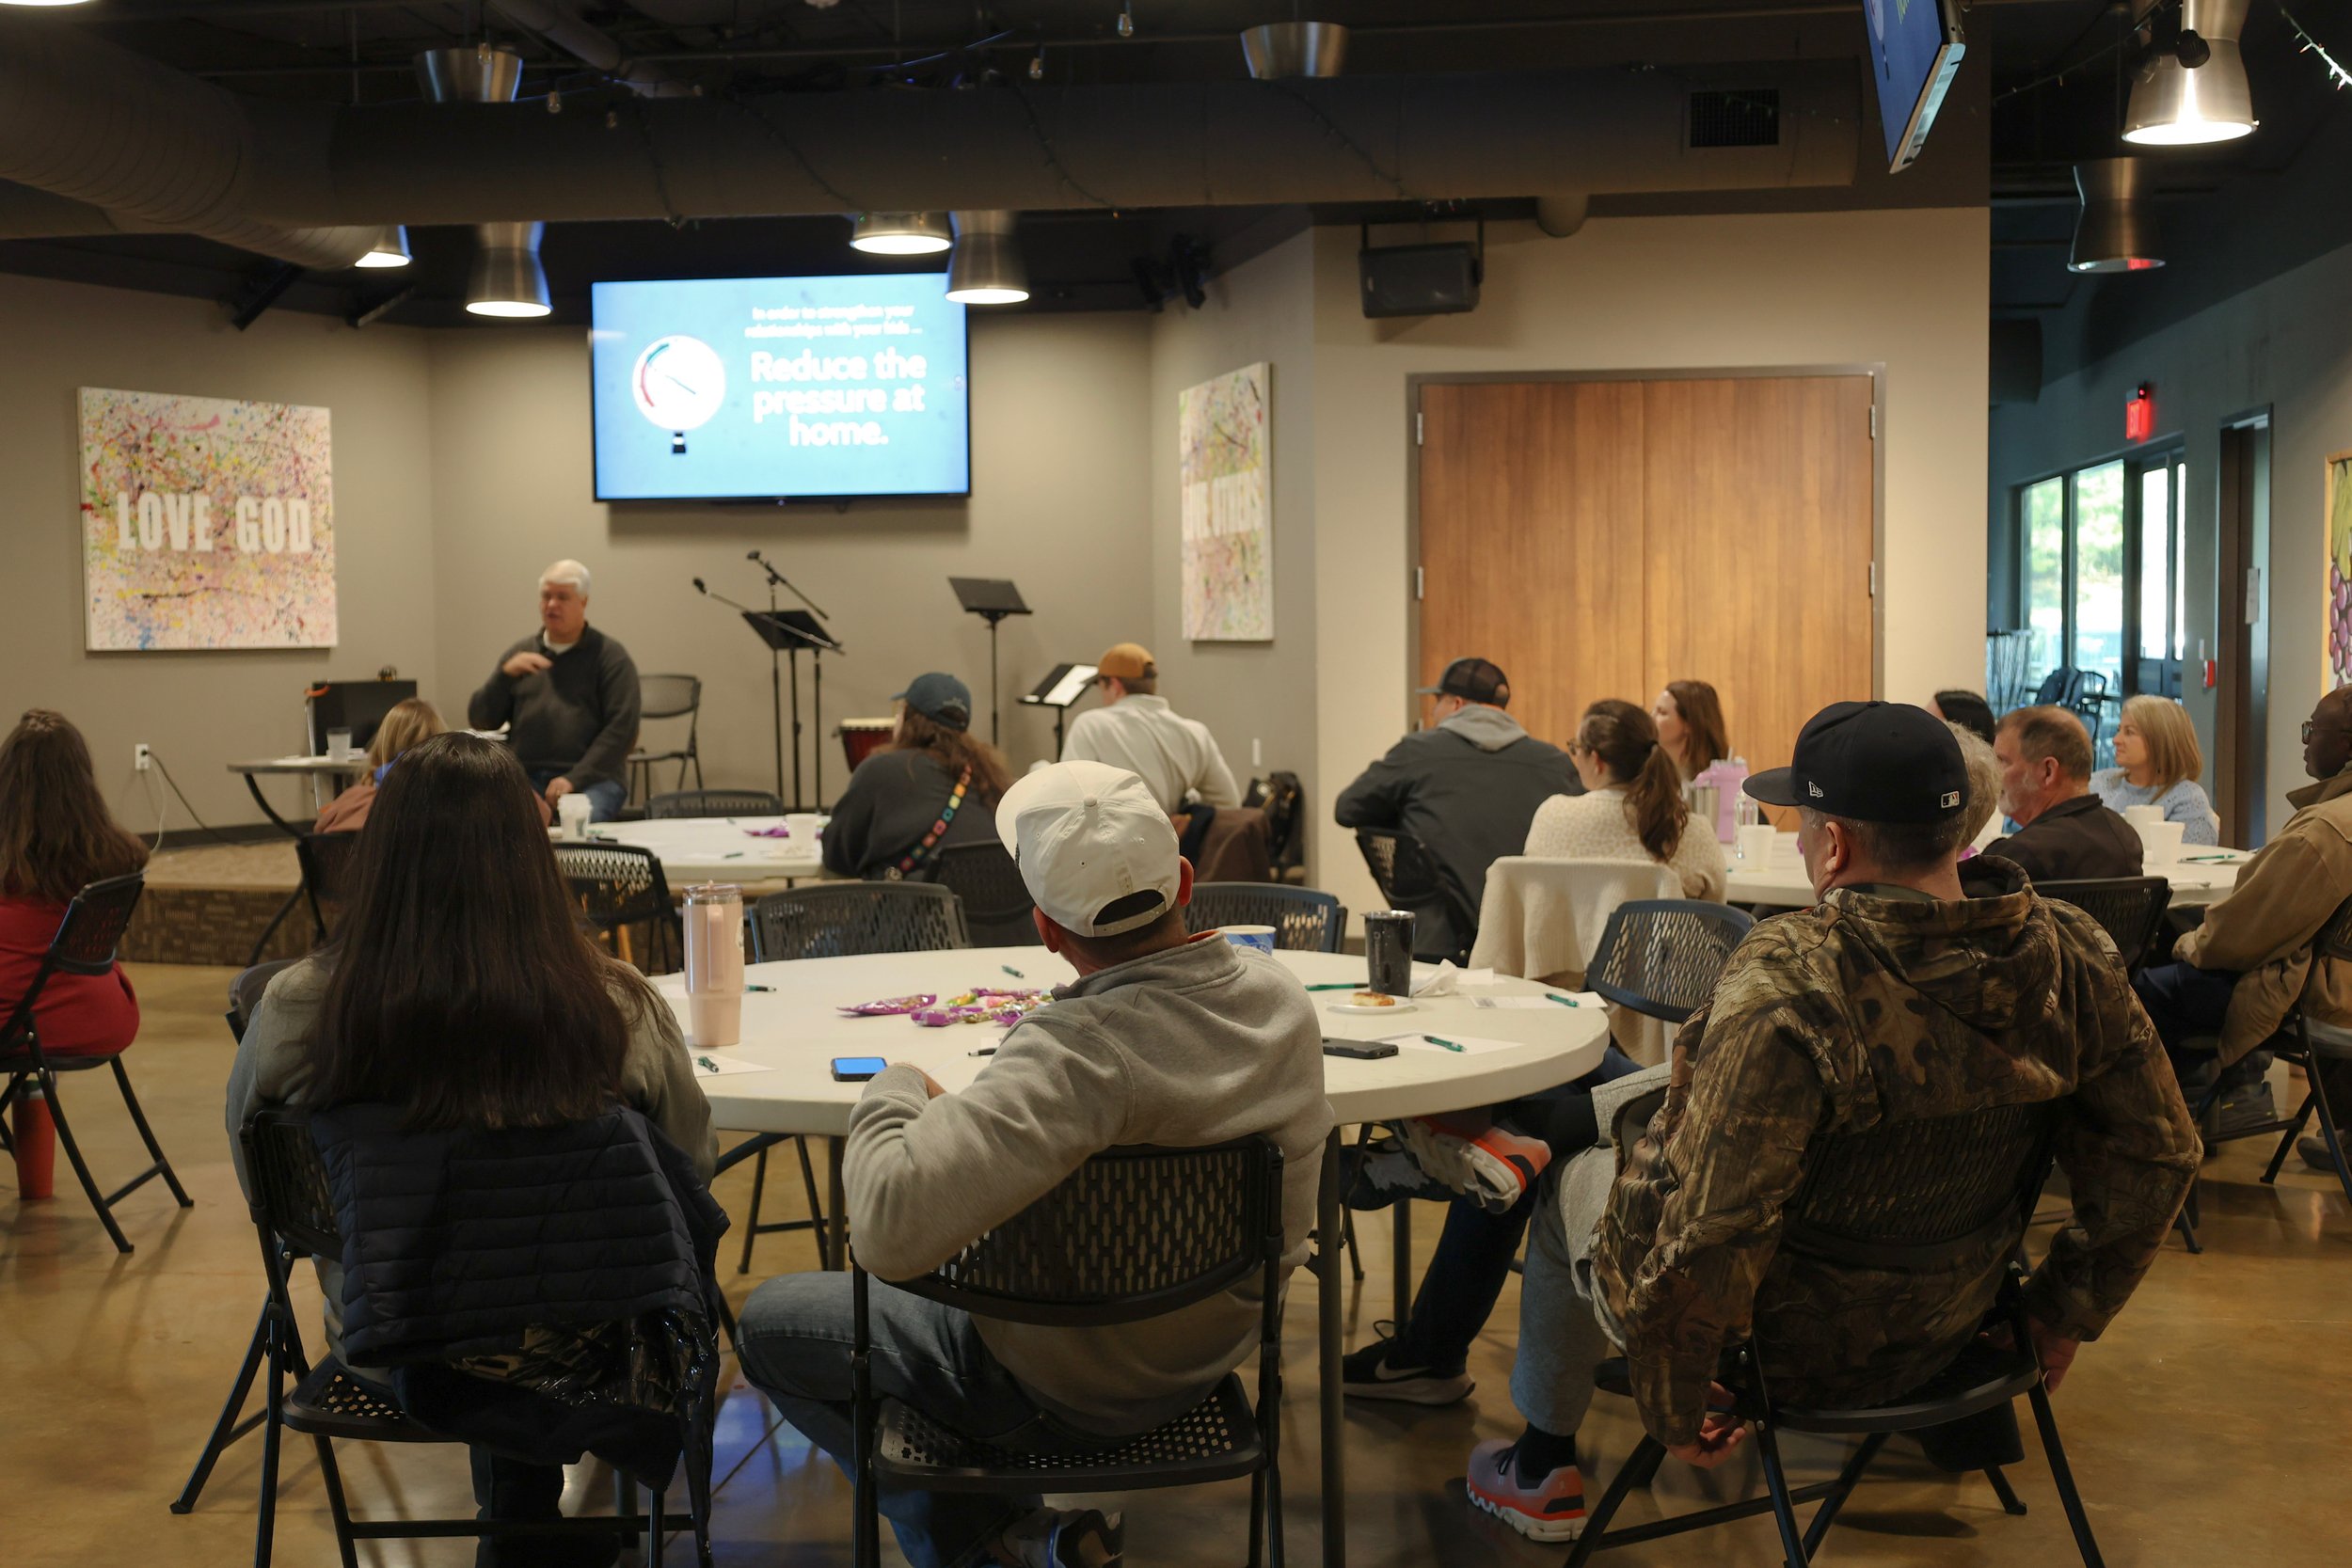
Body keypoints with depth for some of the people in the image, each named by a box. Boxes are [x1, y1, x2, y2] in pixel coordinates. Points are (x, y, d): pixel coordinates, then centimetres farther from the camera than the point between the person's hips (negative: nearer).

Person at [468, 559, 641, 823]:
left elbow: (622, 727, -6)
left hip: (591, 779, -3)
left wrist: (574, 779, -16)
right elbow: (480, 720, 14)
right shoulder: (519, 653, 18)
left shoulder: (610, 657, 5)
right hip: (525, 777, 3)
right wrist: (505, 673, -5)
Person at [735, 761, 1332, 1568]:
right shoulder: (1281, 999, -13)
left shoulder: (1078, 1056, -38)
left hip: (1067, 1393, -8)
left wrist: (894, 1090, -25)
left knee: (768, 1320, 10)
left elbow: (889, 1229, -45)